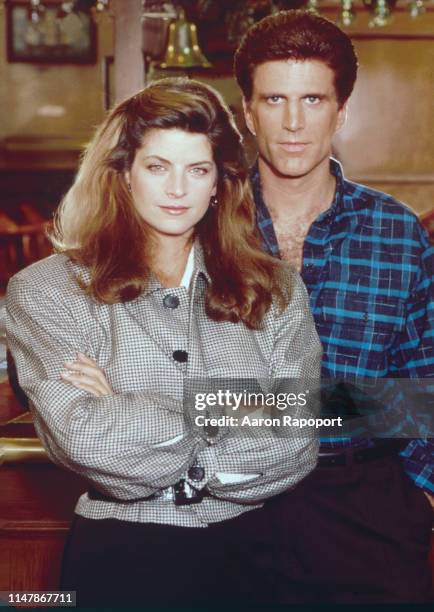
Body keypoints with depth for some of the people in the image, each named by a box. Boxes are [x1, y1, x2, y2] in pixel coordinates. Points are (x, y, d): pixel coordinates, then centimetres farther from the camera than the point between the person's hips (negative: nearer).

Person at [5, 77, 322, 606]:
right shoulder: (44, 292, -7)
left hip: (243, 551, 3)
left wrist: (129, 421, -14)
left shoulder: (276, 292, 1)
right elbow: (81, 438, -20)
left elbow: (296, 445, -9)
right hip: (119, 556, -2)